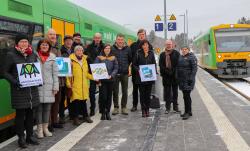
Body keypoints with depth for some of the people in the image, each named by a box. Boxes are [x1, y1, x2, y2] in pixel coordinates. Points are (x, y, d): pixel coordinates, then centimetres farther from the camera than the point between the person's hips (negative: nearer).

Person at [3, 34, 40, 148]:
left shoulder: (33, 54, 10)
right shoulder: (11, 55, -4)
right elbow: (5, 72, -2)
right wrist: (14, 81, -16)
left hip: (32, 89, 4)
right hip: (19, 89, -4)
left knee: (30, 113, 11)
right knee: (20, 114, 2)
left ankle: (30, 135, 23)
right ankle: (21, 138, 14)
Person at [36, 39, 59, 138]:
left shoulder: (52, 57, 7)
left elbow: (55, 73, 6)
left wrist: (55, 86, 2)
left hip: (49, 86, 2)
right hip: (38, 86, -2)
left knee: (47, 108, 8)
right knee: (39, 108, 2)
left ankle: (45, 128, 20)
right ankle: (39, 129, 11)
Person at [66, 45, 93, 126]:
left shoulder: (84, 60, 17)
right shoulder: (71, 60, -4)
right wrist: (68, 83, -15)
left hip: (84, 85, 5)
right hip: (75, 85, -5)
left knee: (84, 100, 11)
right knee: (76, 101, -4)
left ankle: (85, 116, 24)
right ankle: (75, 118, 8)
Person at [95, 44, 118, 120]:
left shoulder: (113, 58, 9)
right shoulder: (99, 58, 4)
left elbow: (116, 68, 4)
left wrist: (111, 75, -12)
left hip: (110, 80, 2)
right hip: (102, 80, -2)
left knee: (109, 96, 6)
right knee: (103, 96, -6)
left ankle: (107, 113, 17)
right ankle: (103, 113, 7)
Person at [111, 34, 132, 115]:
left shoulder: (127, 49, 3)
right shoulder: (112, 49, -2)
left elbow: (130, 59, 15)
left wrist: (127, 66, 11)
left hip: (125, 73, 2)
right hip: (115, 73, -1)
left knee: (125, 91, 7)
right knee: (115, 91, 5)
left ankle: (124, 107, 17)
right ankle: (116, 107, 15)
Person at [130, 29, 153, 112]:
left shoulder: (149, 45, 5)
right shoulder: (133, 45, 5)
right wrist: (132, 67, -4)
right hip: (135, 70, 1)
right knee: (135, 88, 7)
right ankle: (134, 105, 16)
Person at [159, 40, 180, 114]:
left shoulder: (176, 53, 2)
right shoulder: (162, 54, 8)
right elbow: (160, 65, 2)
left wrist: (173, 71, -14)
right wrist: (166, 71, -12)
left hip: (174, 75, -1)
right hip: (166, 76, 1)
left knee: (175, 91, 8)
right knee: (167, 92, 4)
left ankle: (175, 107, 17)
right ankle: (167, 108, 12)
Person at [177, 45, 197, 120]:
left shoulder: (192, 57, -8)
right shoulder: (180, 57, 14)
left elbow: (194, 69, -13)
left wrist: (191, 79, -20)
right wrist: (178, 78, 14)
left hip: (188, 80, -7)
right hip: (181, 80, 7)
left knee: (187, 96, -8)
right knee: (185, 95, 13)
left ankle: (188, 112, 0)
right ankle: (187, 111, 22)